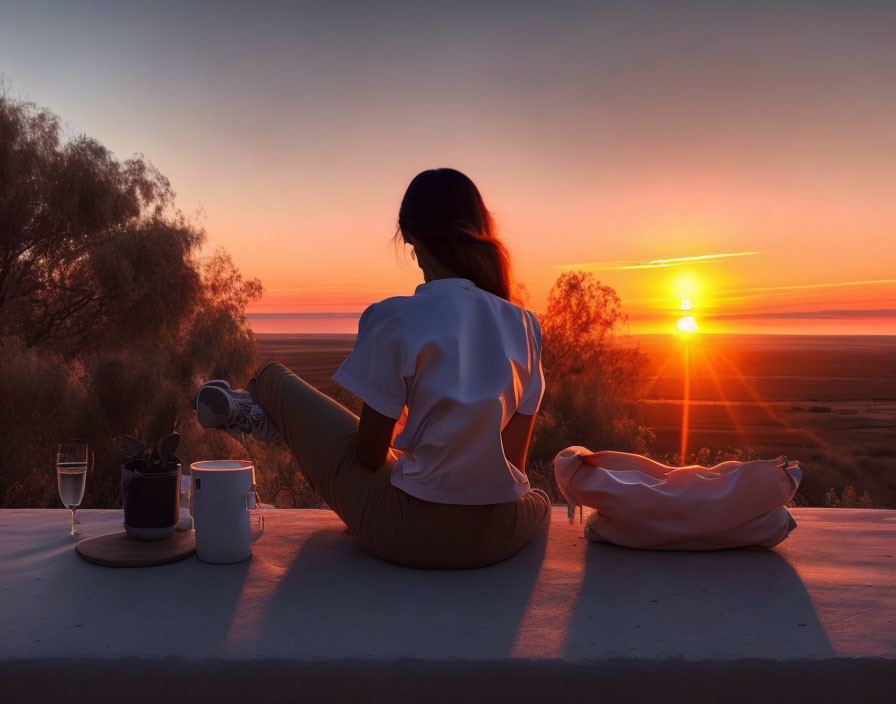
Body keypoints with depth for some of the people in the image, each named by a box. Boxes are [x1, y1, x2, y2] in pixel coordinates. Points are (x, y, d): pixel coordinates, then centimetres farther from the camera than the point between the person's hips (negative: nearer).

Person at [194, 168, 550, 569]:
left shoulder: (396, 321, -15)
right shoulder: (523, 323, -1)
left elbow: (370, 455, -7)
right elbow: (515, 460, 6)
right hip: (505, 536, 4)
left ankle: (244, 412, 47)